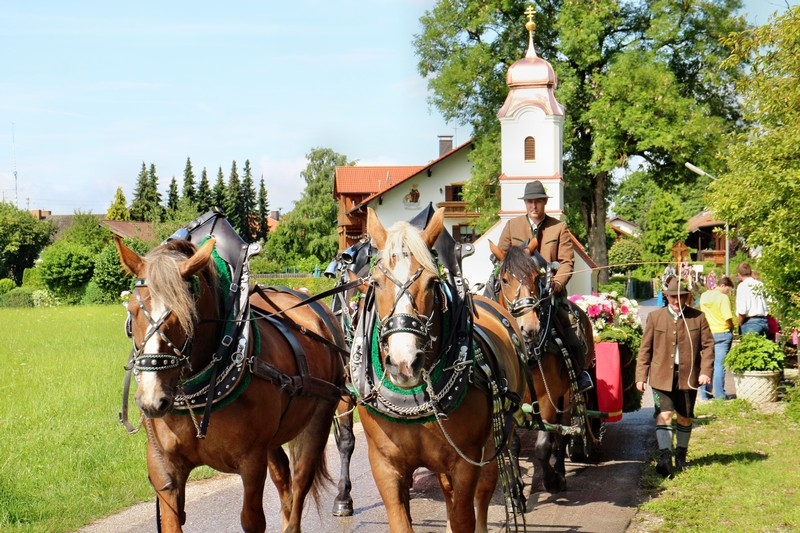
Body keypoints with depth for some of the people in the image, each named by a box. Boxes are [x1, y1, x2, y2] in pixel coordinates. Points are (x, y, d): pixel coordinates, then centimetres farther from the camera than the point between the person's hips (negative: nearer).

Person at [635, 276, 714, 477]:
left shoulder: (698, 318, 3)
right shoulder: (655, 317, 3)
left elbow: (707, 345, 4)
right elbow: (645, 348, 5)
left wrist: (705, 371, -9)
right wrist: (641, 376, 0)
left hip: (688, 377, 1)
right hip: (662, 377, -1)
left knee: (684, 417, 11)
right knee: (664, 415, -14)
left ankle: (681, 455, 28)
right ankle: (664, 457, -16)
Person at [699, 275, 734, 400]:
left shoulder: (704, 296, 6)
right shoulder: (723, 297, -13)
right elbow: (728, 318, -16)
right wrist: (731, 328, 2)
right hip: (722, 333, -5)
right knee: (719, 364, -3)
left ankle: (705, 394, 13)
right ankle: (719, 394, -3)